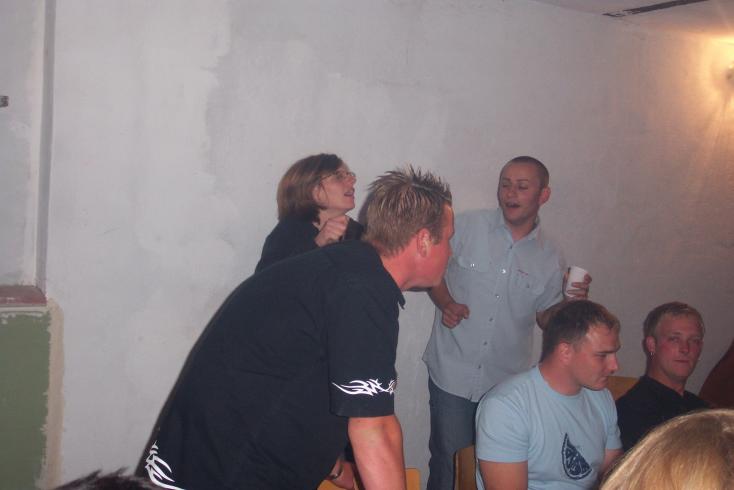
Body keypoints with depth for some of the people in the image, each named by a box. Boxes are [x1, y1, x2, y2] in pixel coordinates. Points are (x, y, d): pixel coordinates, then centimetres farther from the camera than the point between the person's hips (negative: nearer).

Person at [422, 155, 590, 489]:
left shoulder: (549, 260, 3)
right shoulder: (468, 227, -4)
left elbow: (547, 320, 12)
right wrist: (445, 303, -11)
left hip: (507, 383, 2)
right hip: (452, 375, -2)